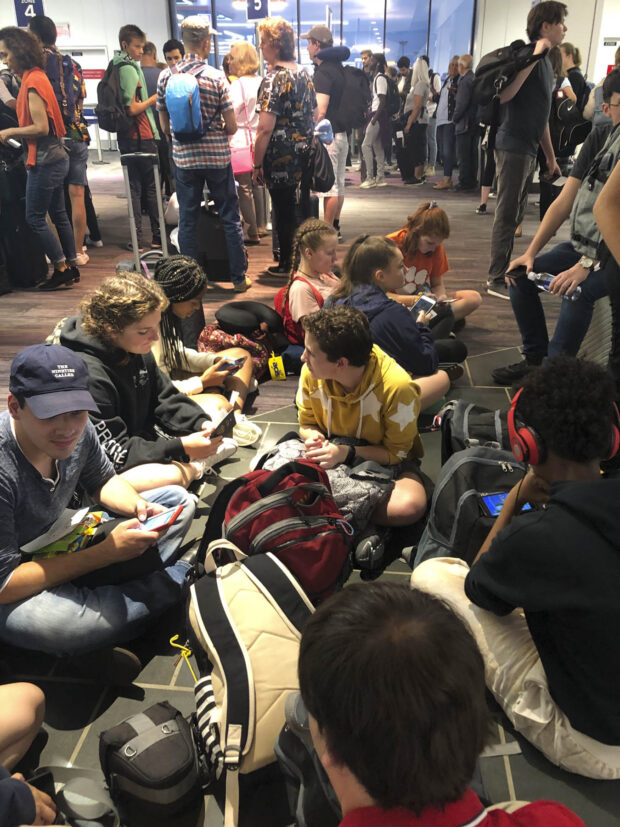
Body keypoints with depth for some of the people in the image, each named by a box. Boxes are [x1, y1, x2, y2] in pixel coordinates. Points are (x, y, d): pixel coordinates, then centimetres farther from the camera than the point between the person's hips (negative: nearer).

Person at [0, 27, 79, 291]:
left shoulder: (32, 81, -16)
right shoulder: (36, 76, 12)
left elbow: (41, 127, -20)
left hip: (44, 160, -9)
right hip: (55, 157, 9)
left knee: (35, 218, -2)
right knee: (58, 214, 13)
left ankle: (62, 270, 3)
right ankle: (71, 267, 19)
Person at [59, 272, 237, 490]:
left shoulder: (137, 350, 0)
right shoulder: (88, 374, -28)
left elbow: (166, 400, 10)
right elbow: (115, 454, -26)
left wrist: (202, 423, -9)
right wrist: (182, 449, -28)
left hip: (142, 438, 9)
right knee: (172, 476, -38)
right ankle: (194, 465, -5)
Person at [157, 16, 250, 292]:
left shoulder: (166, 77, 0)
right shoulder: (216, 77, -9)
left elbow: (164, 125, 7)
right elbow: (232, 127, -8)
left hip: (183, 158, 2)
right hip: (217, 157, -2)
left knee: (187, 220, 9)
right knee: (230, 218, 8)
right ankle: (239, 278, 13)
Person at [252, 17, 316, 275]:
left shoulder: (274, 79, -16)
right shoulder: (303, 74, 8)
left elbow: (265, 129, -21)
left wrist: (257, 165, -15)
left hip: (281, 159, -7)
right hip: (305, 156, 8)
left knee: (284, 212, 4)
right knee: (303, 207, 16)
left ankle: (287, 265, 15)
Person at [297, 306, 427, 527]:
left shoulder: (397, 388, -27)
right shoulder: (310, 373, -14)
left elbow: (396, 453, -16)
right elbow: (307, 424, 3)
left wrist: (348, 453, -30)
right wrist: (314, 438, -21)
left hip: (383, 460, -2)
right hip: (332, 451, 3)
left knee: (410, 505, -38)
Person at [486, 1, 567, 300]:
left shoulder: (546, 62, 19)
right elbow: (503, 95, -26)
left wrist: (550, 156, 24)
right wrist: (534, 56, -23)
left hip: (528, 149, 9)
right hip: (513, 147, -9)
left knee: (515, 217, 13)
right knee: (507, 216, -7)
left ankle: (503, 272, 21)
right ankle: (497, 281, -2)